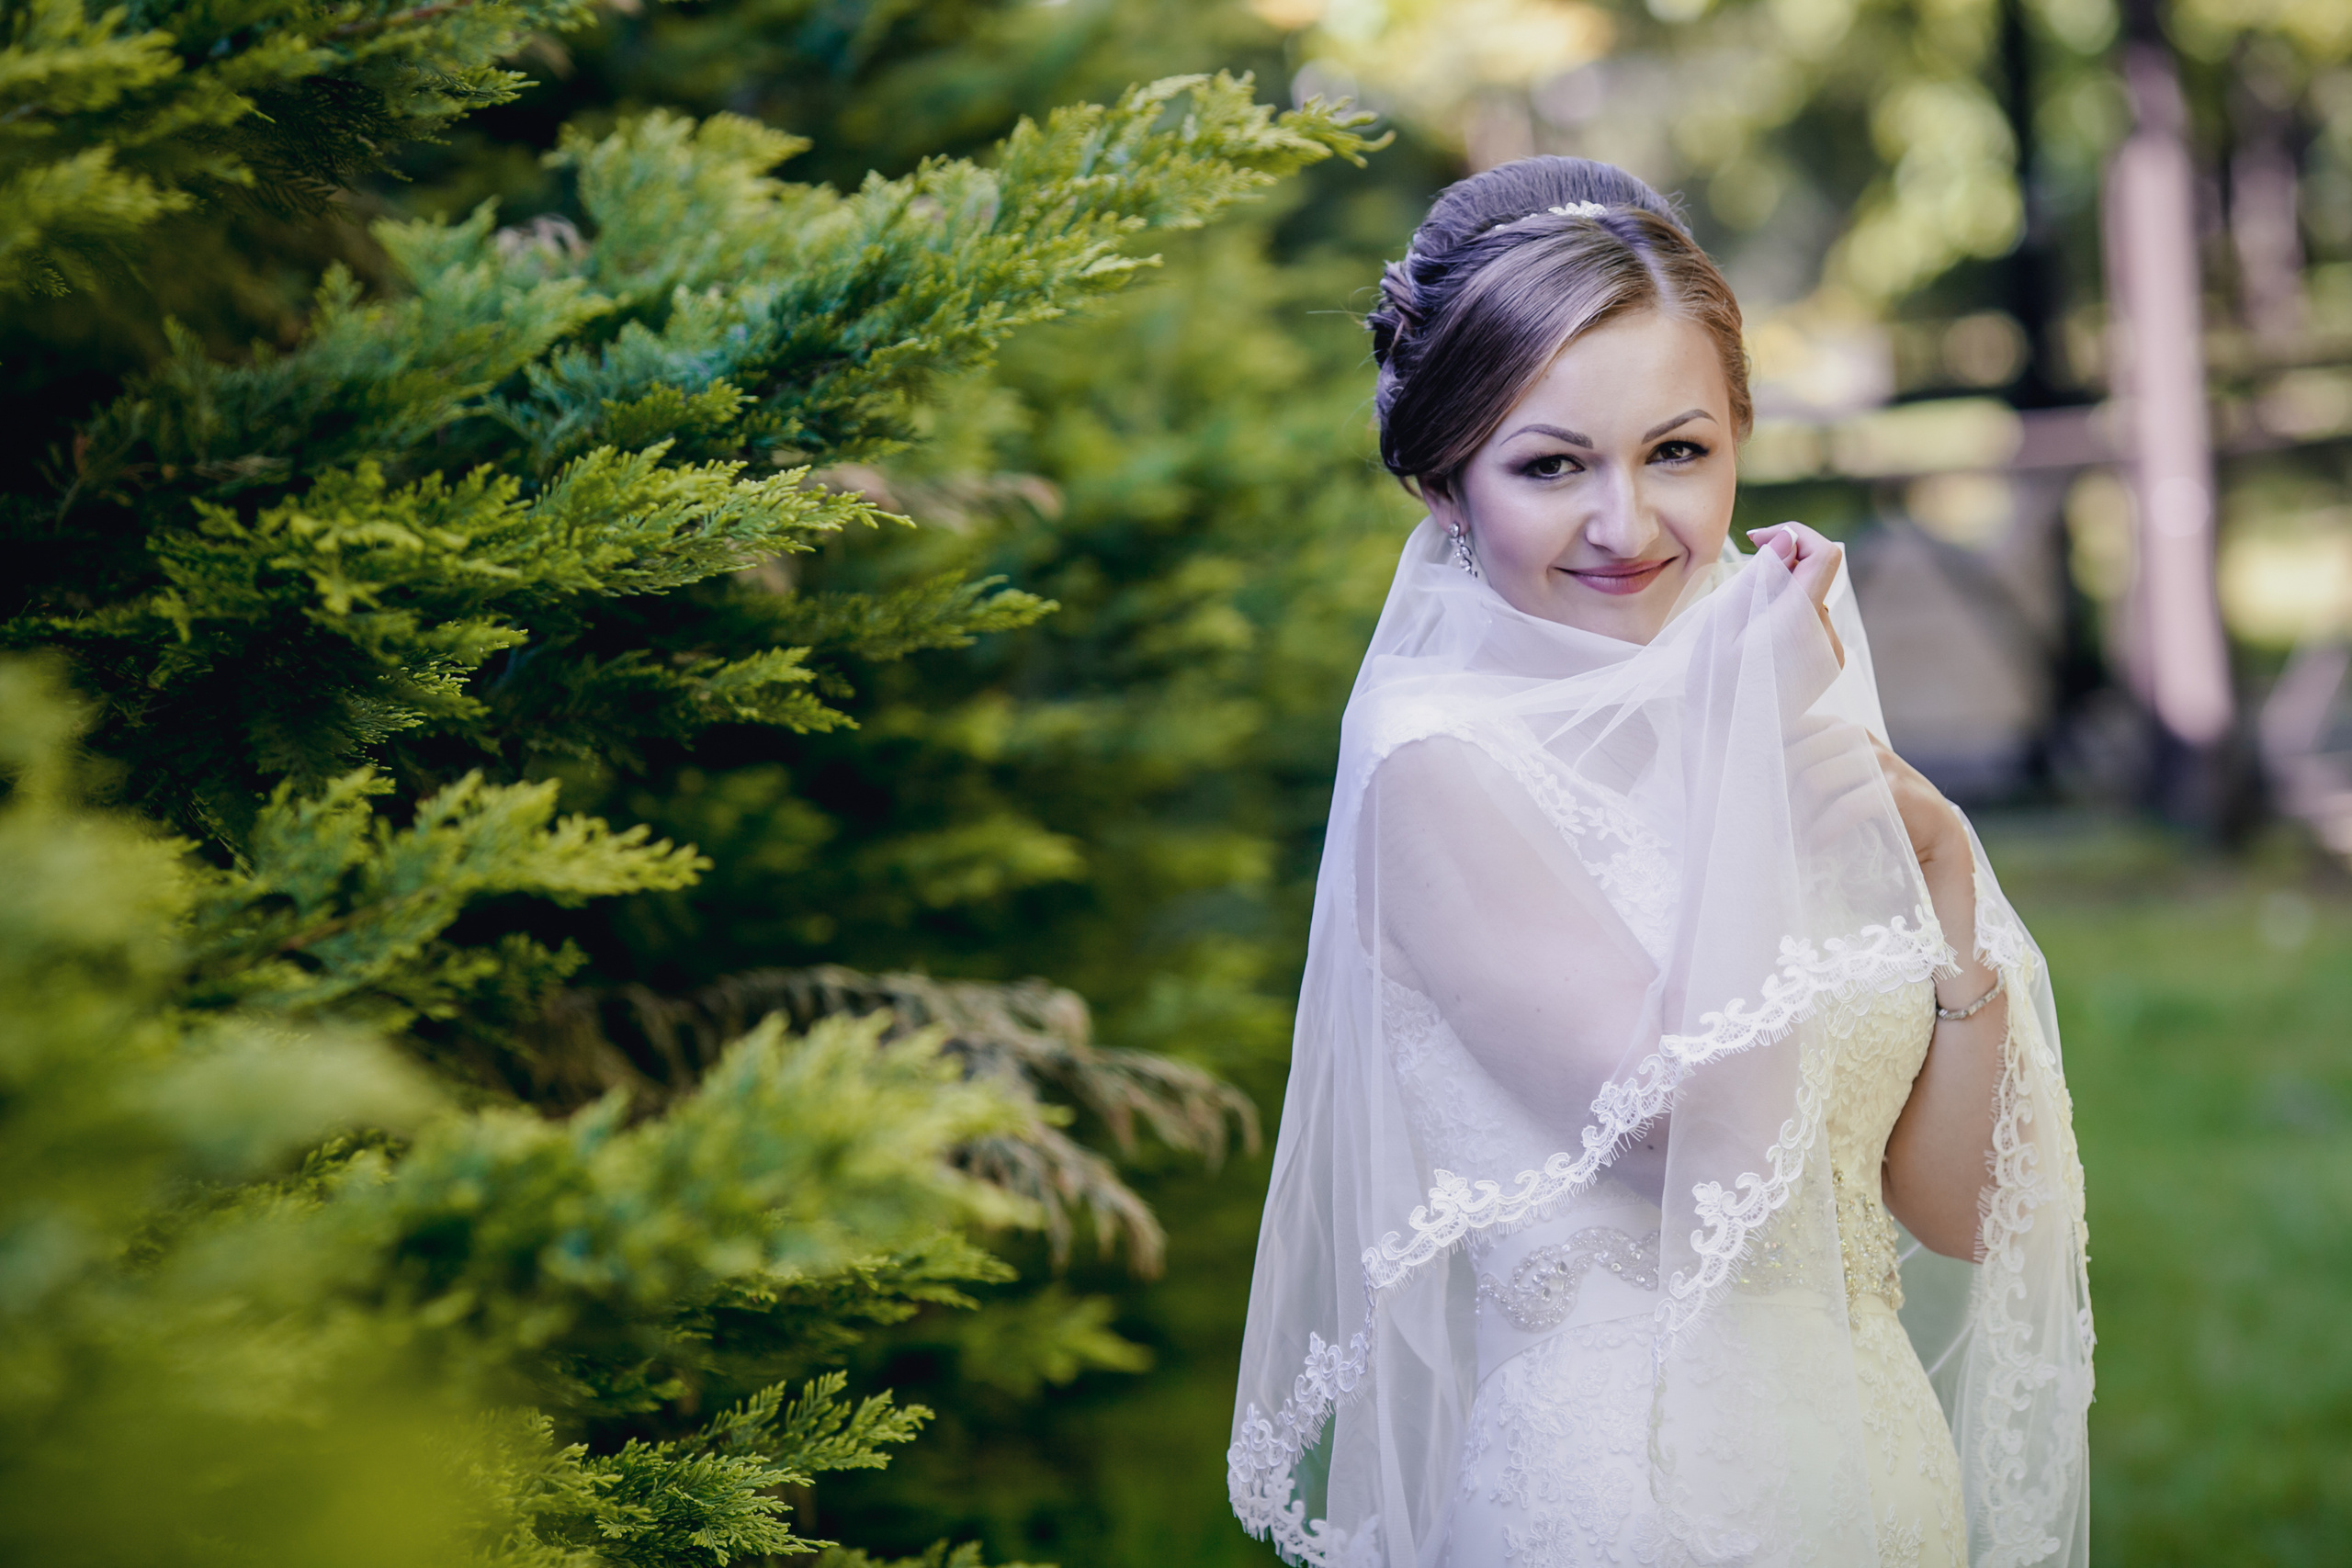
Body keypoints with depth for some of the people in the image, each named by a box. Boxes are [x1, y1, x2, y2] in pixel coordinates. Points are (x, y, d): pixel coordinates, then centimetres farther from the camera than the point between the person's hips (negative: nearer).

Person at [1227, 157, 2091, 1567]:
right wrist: (1764, 731, -18)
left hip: (1888, 1450, 6)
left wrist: (1947, 885, -9)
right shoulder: (1443, 763, -14)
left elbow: (1954, 1214, 4)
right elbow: (1710, 1119, -24)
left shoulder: (1772, 708, 4)